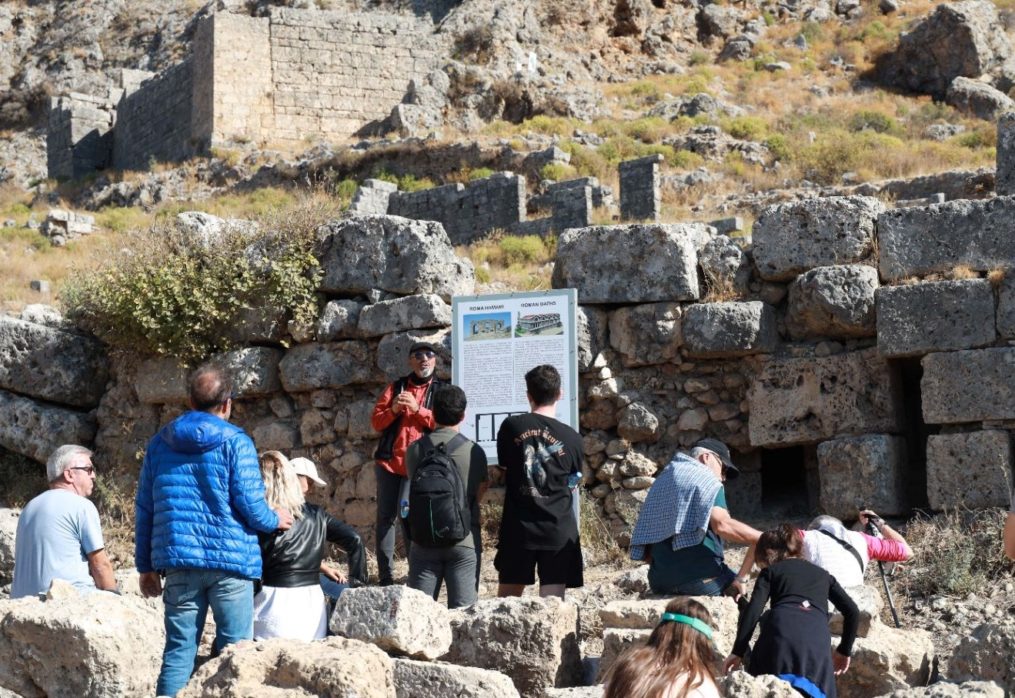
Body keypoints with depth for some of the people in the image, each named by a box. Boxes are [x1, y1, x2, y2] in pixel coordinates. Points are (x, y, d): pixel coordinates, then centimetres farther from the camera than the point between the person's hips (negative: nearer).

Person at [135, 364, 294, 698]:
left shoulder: (160, 443, 10)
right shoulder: (236, 442, -4)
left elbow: (145, 509, 12)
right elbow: (250, 506, -9)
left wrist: (146, 566, 18)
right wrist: (275, 520, 13)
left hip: (178, 562, 4)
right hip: (230, 560, -4)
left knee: (179, 649, 6)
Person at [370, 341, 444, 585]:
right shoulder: (395, 387, 12)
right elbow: (376, 422, 7)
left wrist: (417, 408, -17)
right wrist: (393, 410, -13)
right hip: (389, 462, 2)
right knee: (386, 517, 0)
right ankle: (385, 576, 1)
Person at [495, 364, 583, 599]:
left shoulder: (510, 427, -3)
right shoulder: (571, 438, -2)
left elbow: (504, 469, 10)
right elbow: (572, 485, 10)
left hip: (518, 528, 1)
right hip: (559, 530, -1)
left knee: (507, 598, 12)